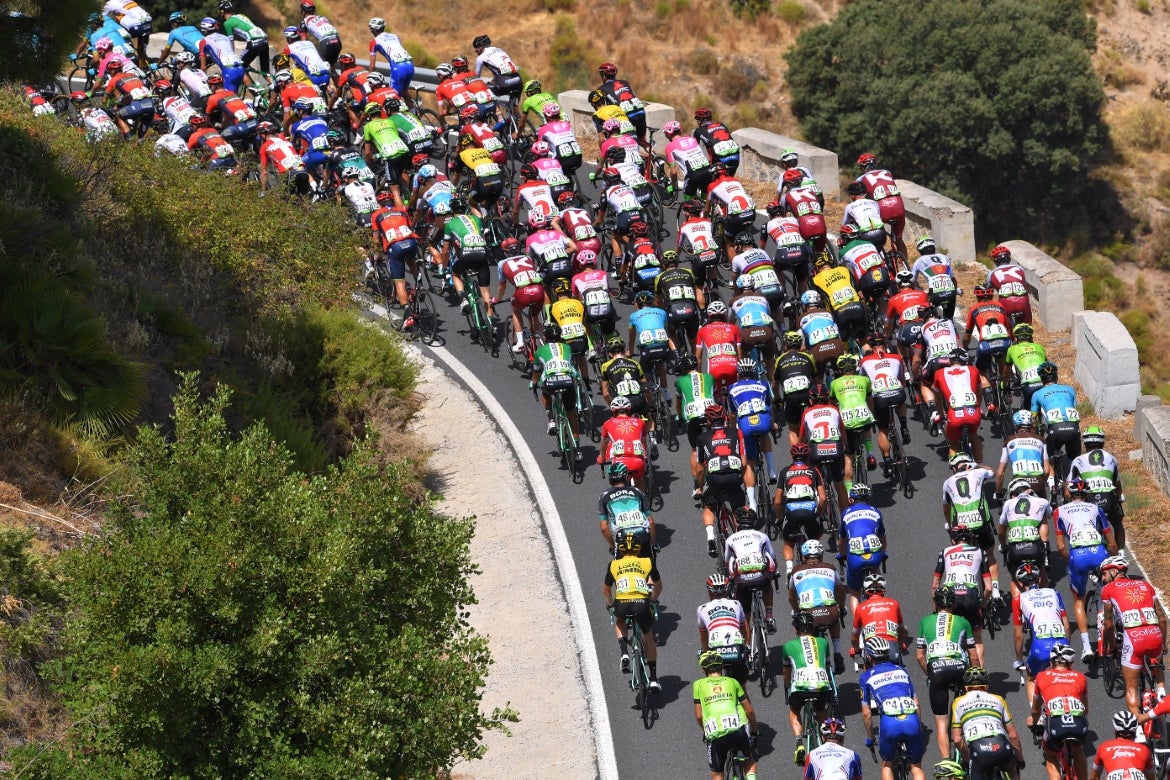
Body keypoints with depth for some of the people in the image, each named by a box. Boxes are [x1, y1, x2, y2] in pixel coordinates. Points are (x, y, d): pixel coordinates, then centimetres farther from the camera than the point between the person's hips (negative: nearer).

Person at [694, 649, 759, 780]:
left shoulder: (698, 685, 15)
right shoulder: (732, 682, 18)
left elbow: (699, 716, 12)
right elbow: (749, 710, 17)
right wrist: (754, 730, 34)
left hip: (715, 734, -1)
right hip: (738, 729, 1)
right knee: (749, 759, 29)